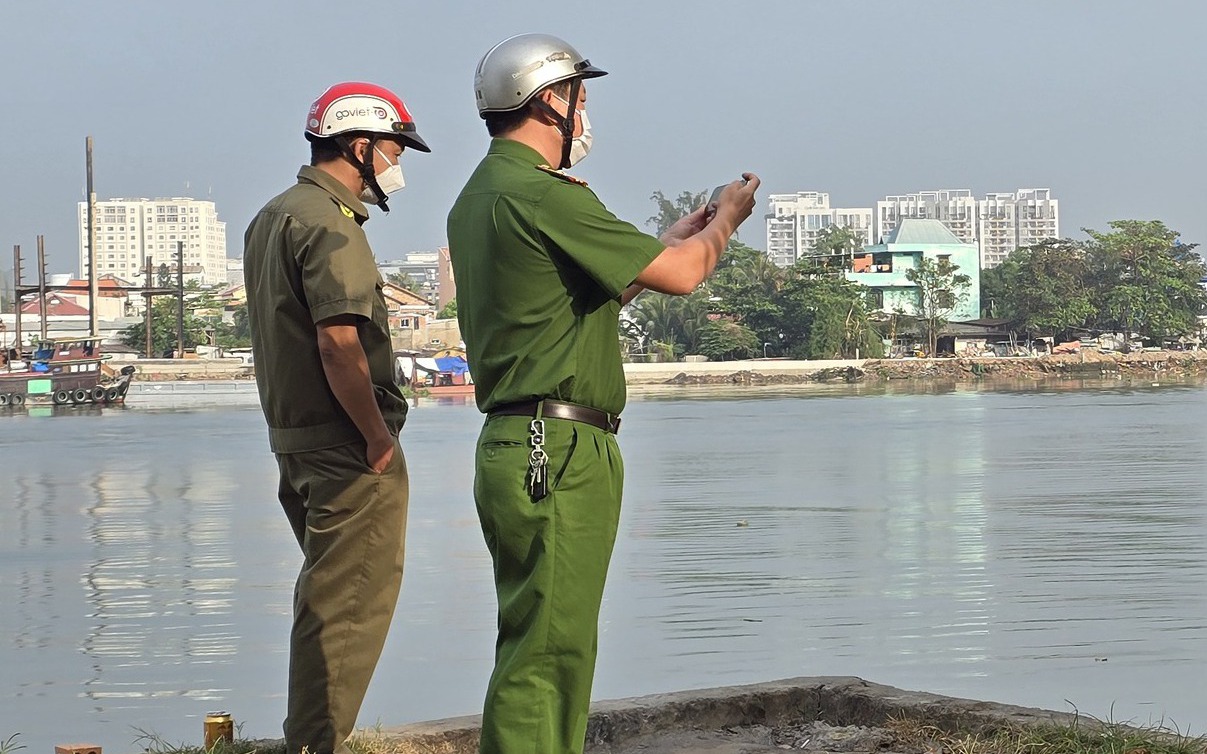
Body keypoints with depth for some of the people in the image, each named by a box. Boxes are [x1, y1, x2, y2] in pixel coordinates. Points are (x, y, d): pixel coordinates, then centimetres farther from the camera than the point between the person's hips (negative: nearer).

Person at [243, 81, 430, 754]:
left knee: (329, 595, 19)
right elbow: (339, 346, -24)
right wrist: (379, 439, -18)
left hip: (295, 439, 10)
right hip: (346, 446, -10)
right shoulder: (331, 226, -16)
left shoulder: (271, 218, 16)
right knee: (351, 605, -5)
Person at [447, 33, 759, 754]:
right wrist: (726, 218, 8)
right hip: (560, 451, -10)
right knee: (545, 651, -9)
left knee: (554, 646, 15)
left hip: (513, 445, 10)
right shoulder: (544, 194, -15)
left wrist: (672, 240, 27)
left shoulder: (478, 198, 17)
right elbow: (680, 275, -12)